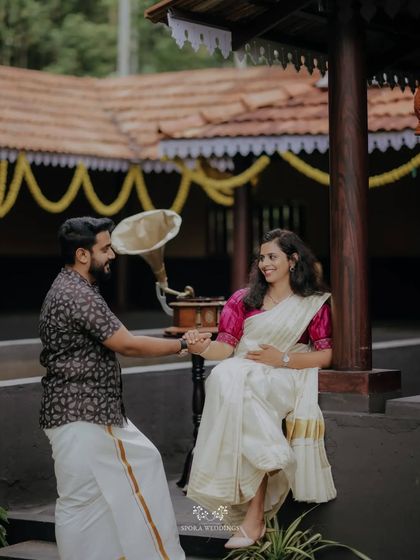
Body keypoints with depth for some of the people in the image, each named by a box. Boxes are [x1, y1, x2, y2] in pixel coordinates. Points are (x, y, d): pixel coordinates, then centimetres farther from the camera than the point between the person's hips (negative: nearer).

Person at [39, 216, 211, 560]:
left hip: (96, 411, 11)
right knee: (80, 500, -2)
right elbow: (127, 344, -19)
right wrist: (183, 344, -9)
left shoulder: (73, 289, 14)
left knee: (143, 461, 16)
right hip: (81, 416, -11)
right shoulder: (77, 295, -19)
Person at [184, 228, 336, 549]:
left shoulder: (315, 303, 7)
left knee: (240, 388, -32)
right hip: (241, 376, 3)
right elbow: (226, 347, 2)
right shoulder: (244, 300, 13)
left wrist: (283, 359, -9)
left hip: (284, 380, -3)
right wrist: (202, 348, -19)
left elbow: (325, 355, 3)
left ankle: (254, 515, -29)